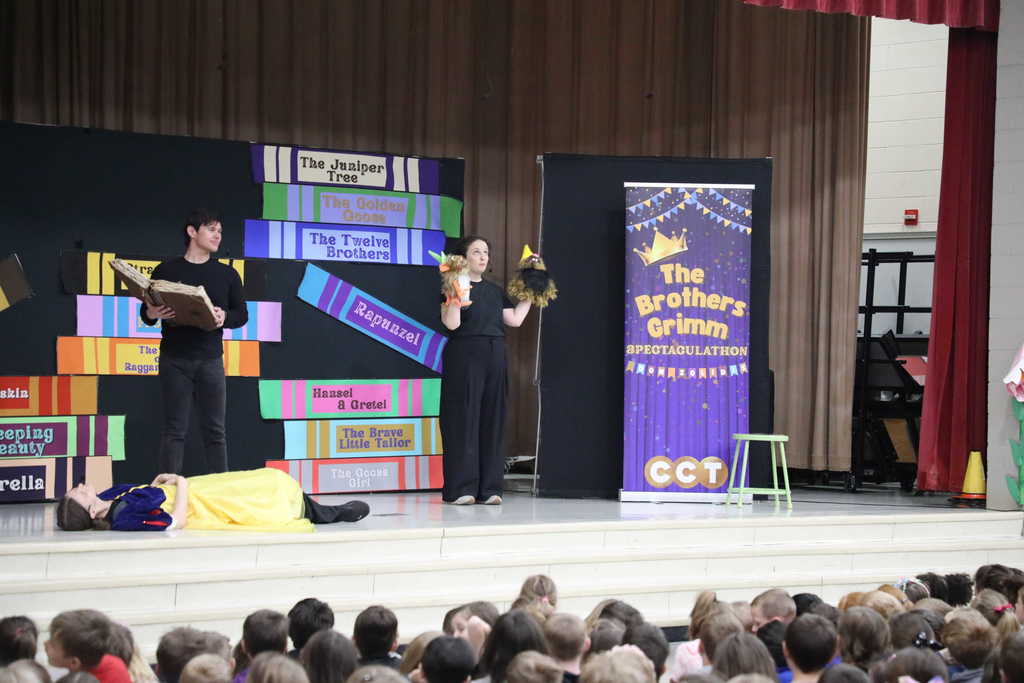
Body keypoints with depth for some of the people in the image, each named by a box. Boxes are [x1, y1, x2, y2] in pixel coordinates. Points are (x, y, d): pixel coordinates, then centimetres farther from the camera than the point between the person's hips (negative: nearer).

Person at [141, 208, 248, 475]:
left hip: (210, 360, 2)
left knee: (214, 430, 2)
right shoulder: (166, 270, 6)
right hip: (174, 360, -2)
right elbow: (146, 314, 9)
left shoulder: (227, 274, 11)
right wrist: (152, 314, -15)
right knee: (175, 430, -1)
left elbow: (242, 314, 11)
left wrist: (225, 317, -11)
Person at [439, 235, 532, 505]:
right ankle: (461, 488, -6)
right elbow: (451, 323, -12)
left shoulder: (495, 291, 18)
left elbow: (515, 319, 12)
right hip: (464, 357, -6)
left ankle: (489, 488, 7)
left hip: (494, 358, 6)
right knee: (464, 420, -7)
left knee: (492, 421, 4)